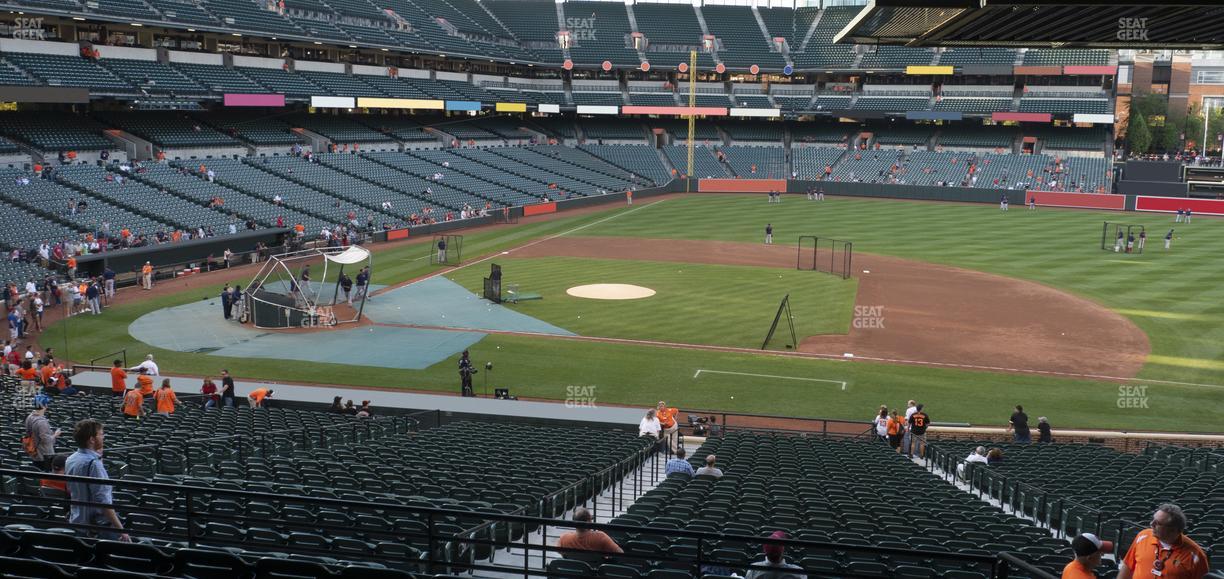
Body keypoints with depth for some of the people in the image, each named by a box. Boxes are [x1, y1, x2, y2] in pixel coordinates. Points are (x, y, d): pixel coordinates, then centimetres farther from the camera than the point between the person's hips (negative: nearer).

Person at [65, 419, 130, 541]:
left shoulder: (70, 460, 6)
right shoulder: (93, 463, -20)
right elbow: (103, 501, -24)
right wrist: (120, 529, -23)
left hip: (76, 523, 9)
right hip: (99, 525, -9)